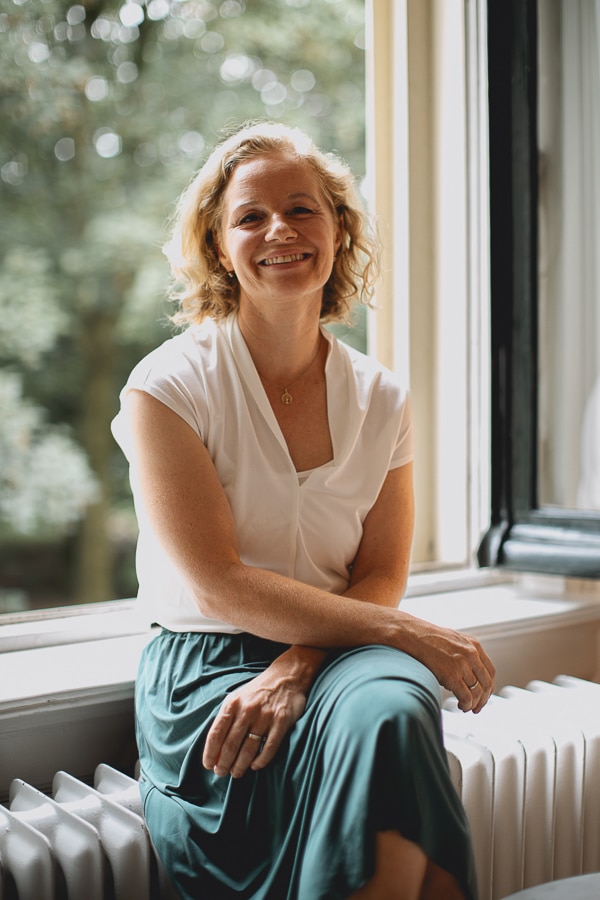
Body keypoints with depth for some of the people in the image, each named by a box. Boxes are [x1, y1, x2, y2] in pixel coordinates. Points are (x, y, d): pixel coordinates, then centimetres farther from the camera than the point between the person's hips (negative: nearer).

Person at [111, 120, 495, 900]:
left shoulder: (382, 399, 6)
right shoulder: (169, 386, -6)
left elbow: (381, 578, 2)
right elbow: (218, 585, -14)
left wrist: (296, 669, -19)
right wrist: (408, 632, -19)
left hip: (335, 655, 4)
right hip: (205, 664, -3)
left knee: (391, 702, -31)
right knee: (384, 726, -31)